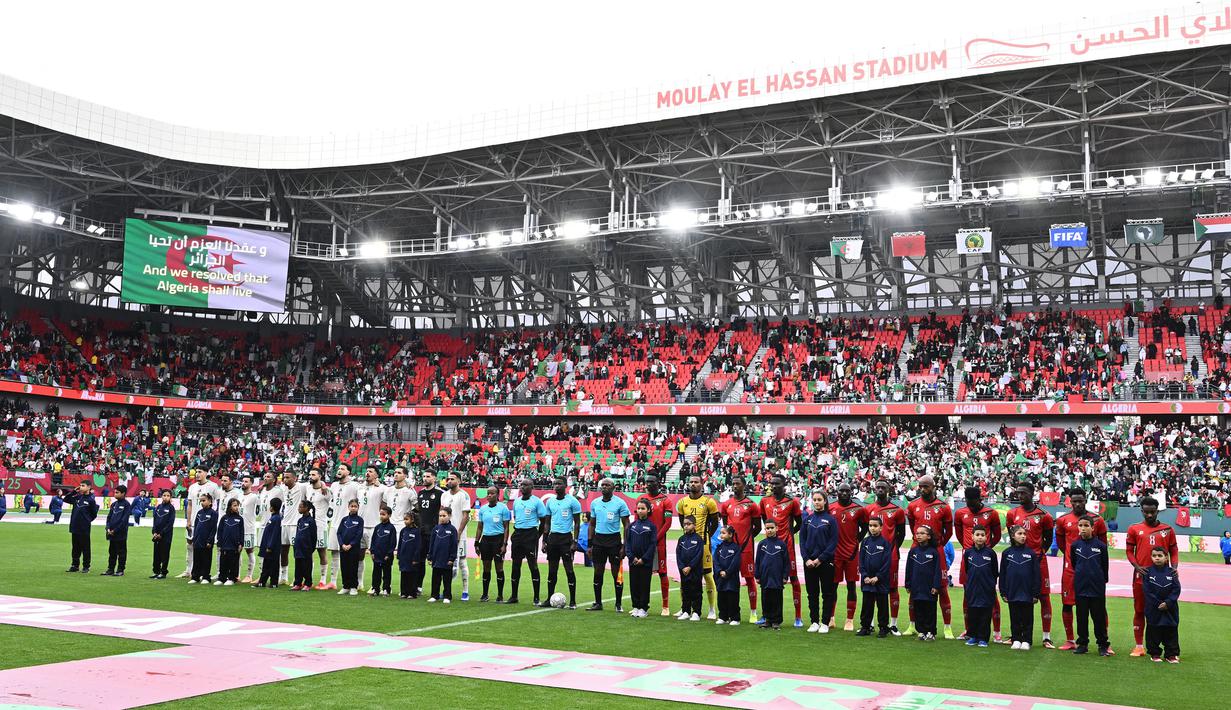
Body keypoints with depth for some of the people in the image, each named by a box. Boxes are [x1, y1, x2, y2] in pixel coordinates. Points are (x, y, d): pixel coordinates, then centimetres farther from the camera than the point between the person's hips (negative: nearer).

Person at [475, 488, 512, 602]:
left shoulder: (503, 508, -3)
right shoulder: (482, 509, 10)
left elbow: (506, 528, -4)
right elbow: (480, 528, 15)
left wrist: (504, 544, -11)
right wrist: (476, 543, 9)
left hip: (498, 539, -4)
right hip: (485, 540, 4)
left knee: (499, 568, -1)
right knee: (486, 568, 7)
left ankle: (500, 596, 7)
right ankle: (485, 594, 16)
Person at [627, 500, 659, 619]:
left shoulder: (651, 526, -4)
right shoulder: (632, 525, 6)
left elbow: (653, 544, -7)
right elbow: (627, 542, 5)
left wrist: (643, 559, -12)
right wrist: (632, 557, -6)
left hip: (646, 561, -3)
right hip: (633, 561, 3)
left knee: (644, 585, 2)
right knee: (633, 584, 7)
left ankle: (644, 608, 10)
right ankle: (636, 606, 17)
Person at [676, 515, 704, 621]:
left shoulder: (698, 539, -6)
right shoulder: (681, 539, 8)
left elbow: (699, 555, -11)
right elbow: (678, 554, 5)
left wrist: (690, 567, -14)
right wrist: (682, 567, -7)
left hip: (695, 570, -4)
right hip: (683, 571, 5)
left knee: (696, 592, 1)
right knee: (685, 592, 10)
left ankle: (696, 613, 6)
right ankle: (686, 612, 18)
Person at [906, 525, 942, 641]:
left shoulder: (934, 552, -5)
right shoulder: (913, 551, 5)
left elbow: (938, 570, -5)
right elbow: (909, 569, 8)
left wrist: (936, 586, -9)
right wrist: (908, 585, 7)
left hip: (930, 588, -3)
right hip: (916, 587, 3)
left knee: (930, 610, 4)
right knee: (918, 610, 7)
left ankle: (931, 632, 12)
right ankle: (921, 631, 16)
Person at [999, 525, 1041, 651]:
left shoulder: (1031, 553, -1)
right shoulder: (1007, 553, 2)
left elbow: (1036, 574, -1)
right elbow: (1002, 574, 5)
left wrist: (1036, 593, -3)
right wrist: (1003, 592, 2)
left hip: (1027, 593, -1)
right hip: (1012, 592, 1)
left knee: (1027, 618, 6)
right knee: (1015, 618, 9)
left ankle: (1026, 640, 14)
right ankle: (1016, 640, 18)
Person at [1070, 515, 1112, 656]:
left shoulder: (1101, 546, -5)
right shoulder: (1074, 545, 0)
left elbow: (1104, 566, 4)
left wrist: (1102, 580, 8)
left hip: (1097, 587, -2)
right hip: (1080, 587, 2)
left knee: (1099, 617, 4)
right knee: (1081, 617, 9)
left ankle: (1103, 645, 13)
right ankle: (1082, 643, 18)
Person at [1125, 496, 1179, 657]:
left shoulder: (1167, 530, 6)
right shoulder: (1134, 529, 3)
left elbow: (1174, 551, 9)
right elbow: (1129, 550, 4)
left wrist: (1174, 567, -7)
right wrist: (1136, 566, -11)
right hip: (1141, 575, 0)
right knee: (1139, 610, 6)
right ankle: (1139, 646, 12)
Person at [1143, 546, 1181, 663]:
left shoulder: (1171, 572, -2)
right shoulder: (1148, 572, -5)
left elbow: (1176, 590, -5)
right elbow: (1147, 591, -7)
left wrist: (1167, 603, -14)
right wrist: (1158, 604, -13)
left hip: (1170, 609, 1)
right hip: (1153, 609, -1)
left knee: (1171, 632, 7)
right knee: (1153, 632, 5)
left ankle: (1171, 654, 18)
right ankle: (1155, 653, 17)